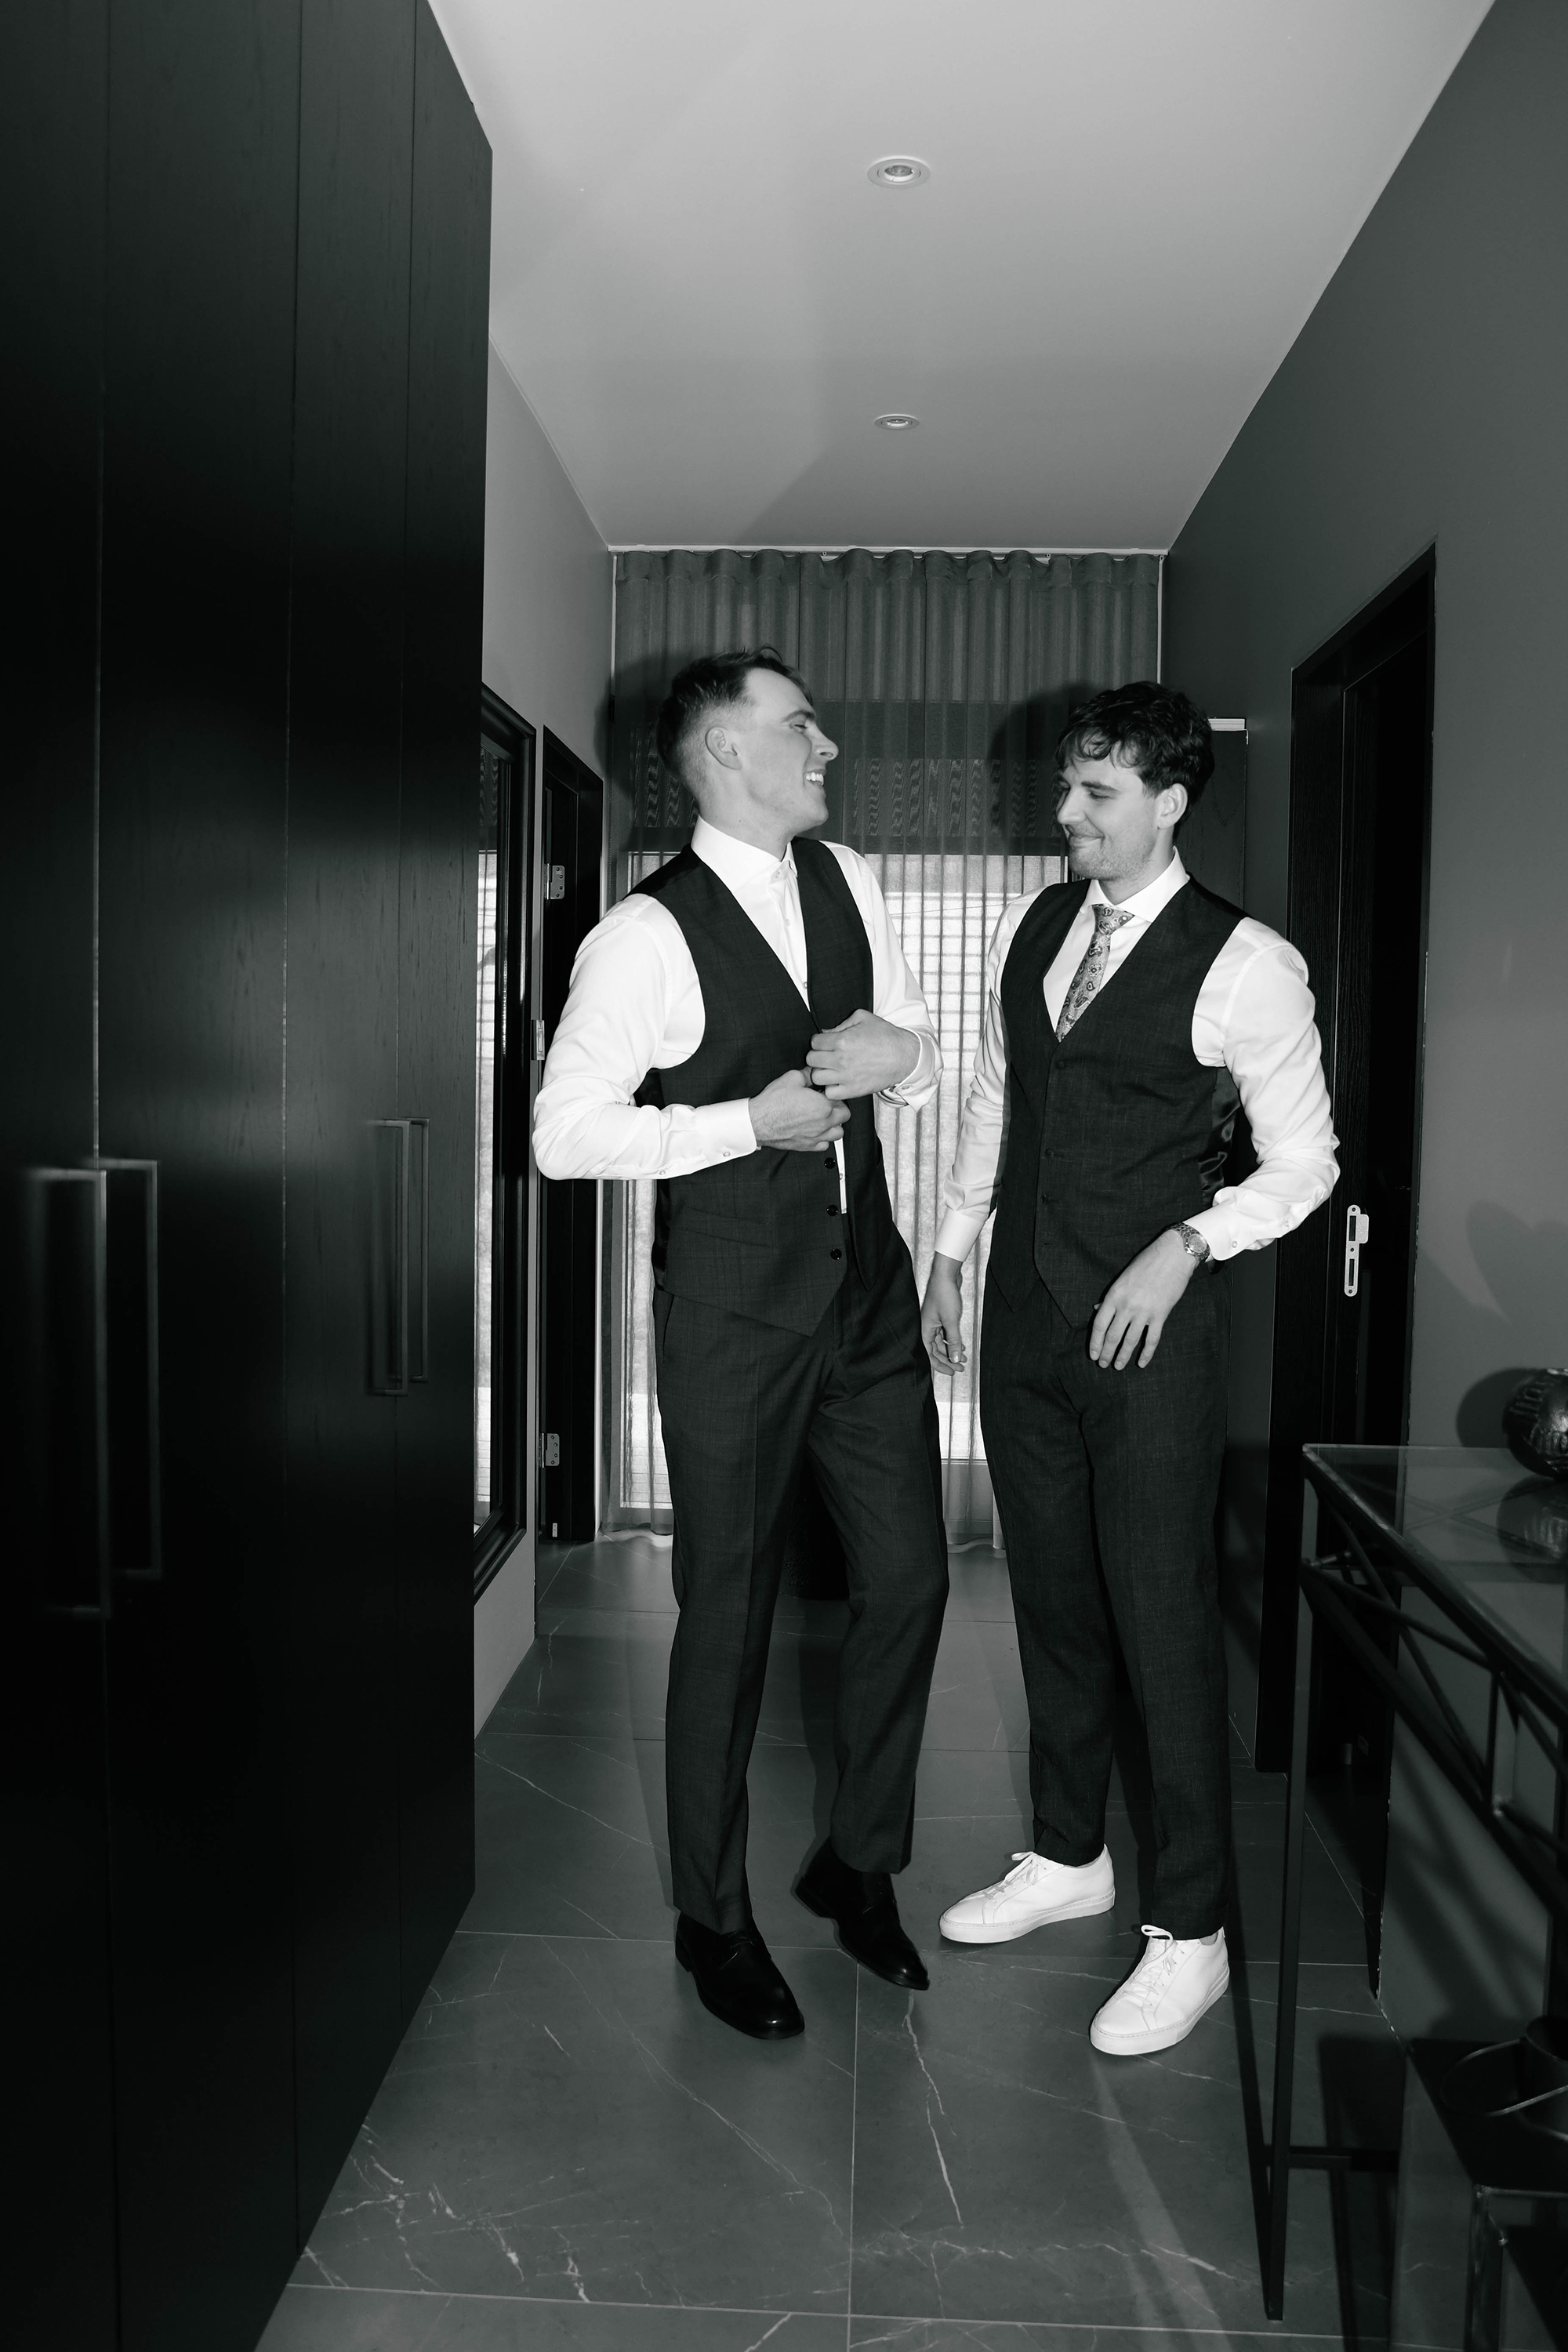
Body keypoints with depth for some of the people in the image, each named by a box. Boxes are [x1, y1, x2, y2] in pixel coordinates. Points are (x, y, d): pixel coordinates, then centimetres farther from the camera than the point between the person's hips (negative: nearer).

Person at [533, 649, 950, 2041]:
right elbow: (565, 1132, -16)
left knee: (909, 1573, 11)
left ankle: (859, 1862, 34)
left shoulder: (848, 881, 6)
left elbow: (927, 1068, 13)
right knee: (729, 1611, 6)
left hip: (866, 1281, 6)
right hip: (735, 1308, -6)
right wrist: (756, 1119, -20)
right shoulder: (648, 934, -13)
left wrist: (897, 1049, -11)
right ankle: (713, 1916, 28)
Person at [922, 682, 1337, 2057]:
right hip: (1024, 1311, 6)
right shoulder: (1030, 930, 7)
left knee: (1164, 1621, 1)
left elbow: (1304, 1162, -6)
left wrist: (1187, 1244, -19)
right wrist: (949, 1253, 16)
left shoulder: (1243, 964, -11)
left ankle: (1190, 1935, 18)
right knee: (1051, 1598, 16)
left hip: (1150, 1326, -6)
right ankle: (1068, 1857, 35)